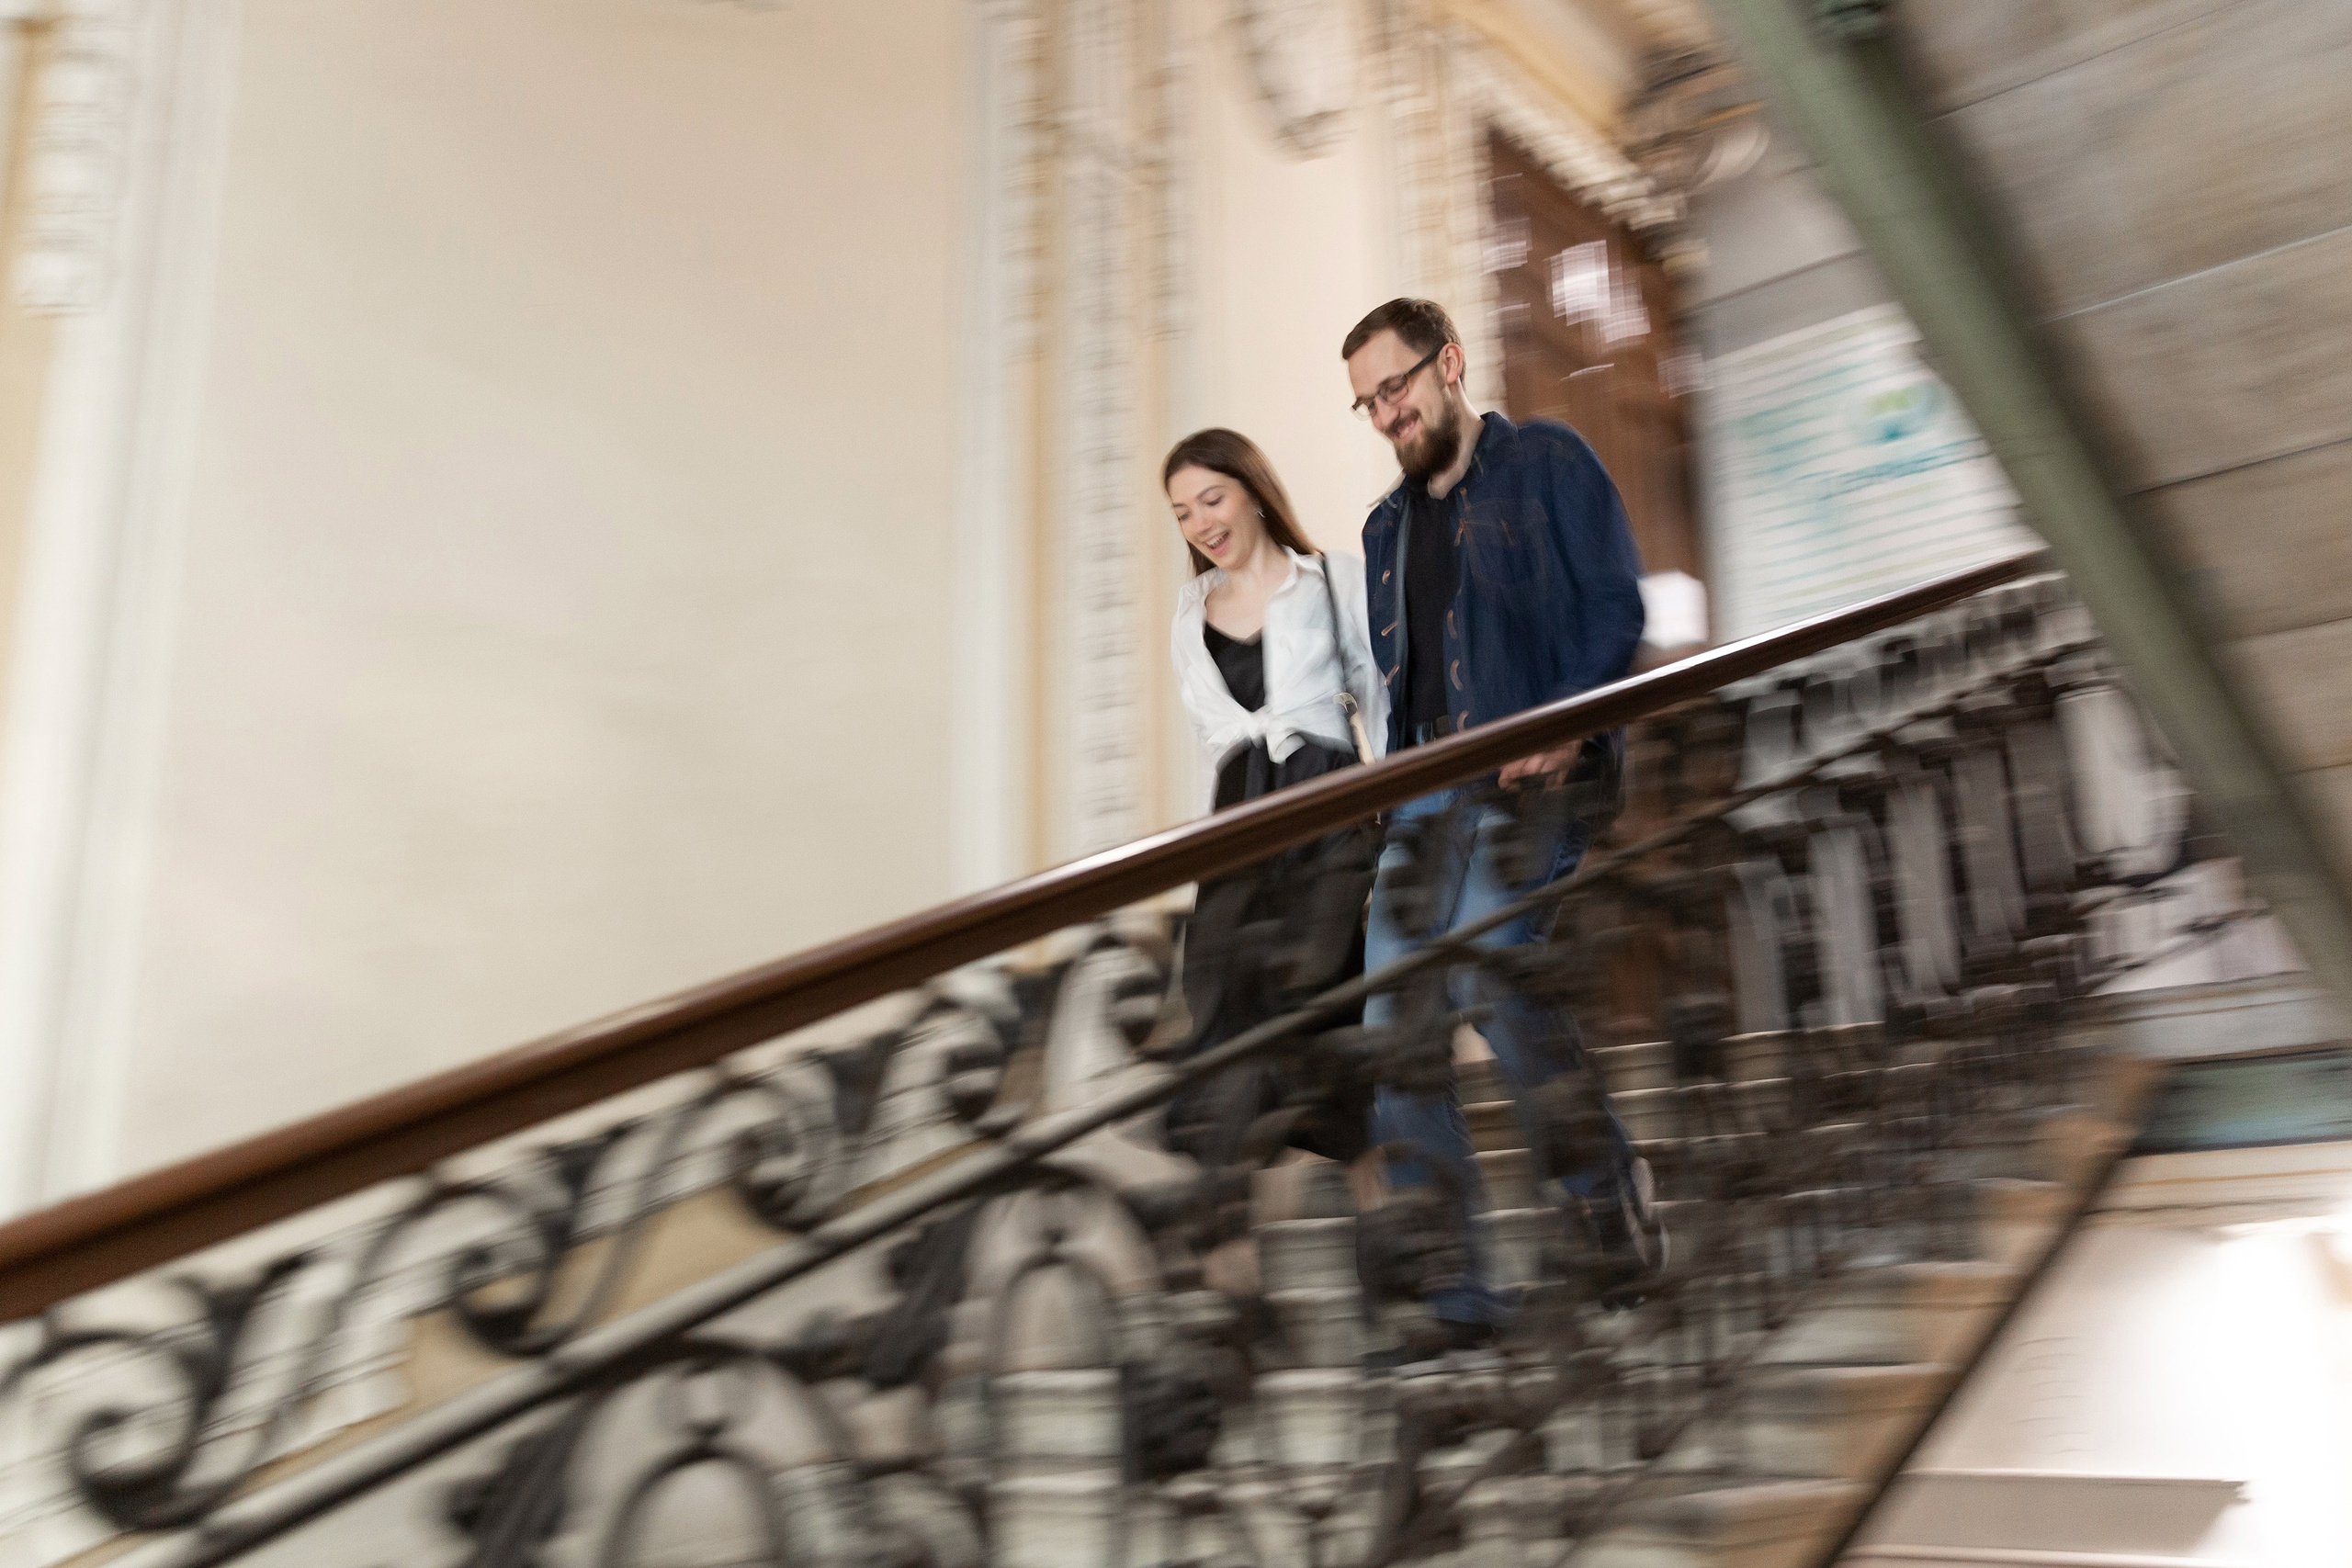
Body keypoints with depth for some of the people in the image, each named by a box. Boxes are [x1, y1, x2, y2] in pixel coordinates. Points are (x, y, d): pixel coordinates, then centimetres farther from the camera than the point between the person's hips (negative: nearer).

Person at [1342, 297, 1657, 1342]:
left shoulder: (1545, 461, 8)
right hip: (1429, 788, 6)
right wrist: (1394, 785, 12)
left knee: (1485, 961, -25)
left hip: (1536, 774, -6)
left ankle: (1608, 1191, 0)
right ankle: (1455, 1296, -2)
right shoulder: (1387, 528, 26)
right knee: (1392, 1021, -8)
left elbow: (1617, 604, -3)